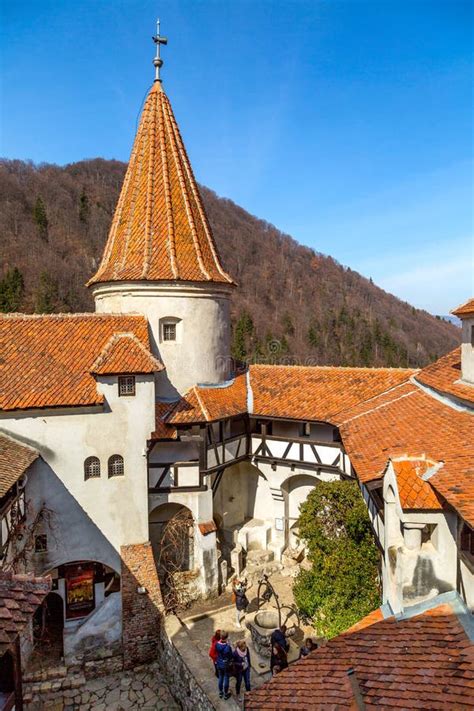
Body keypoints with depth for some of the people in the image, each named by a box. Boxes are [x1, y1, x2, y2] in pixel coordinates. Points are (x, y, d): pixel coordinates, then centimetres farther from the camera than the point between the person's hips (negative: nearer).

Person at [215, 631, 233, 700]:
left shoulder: (217, 644, -20)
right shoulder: (228, 647, -34)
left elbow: (216, 652, -1)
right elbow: (231, 656, -21)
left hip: (219, 664, 4)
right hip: (226, 665, -4)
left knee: (220, 678, 24)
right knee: (226, 679, 17)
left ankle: (220, 693, 41)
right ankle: (226, 694, 34)